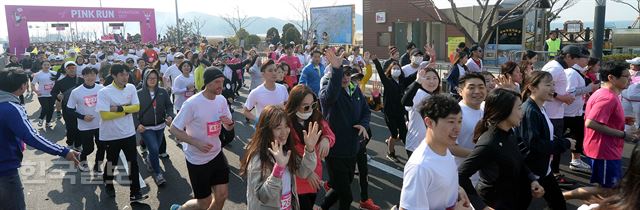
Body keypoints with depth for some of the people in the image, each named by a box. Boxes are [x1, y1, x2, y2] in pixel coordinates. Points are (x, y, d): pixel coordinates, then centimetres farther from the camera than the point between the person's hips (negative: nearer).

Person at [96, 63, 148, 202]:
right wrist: (126, 110, -17)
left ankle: (135, 193, 10)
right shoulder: (104, 92, -17)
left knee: (133, 162, 3)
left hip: (129, 132, 3)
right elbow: (105, 115, -22)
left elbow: (136, 107, -5)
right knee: (112, 161, 17)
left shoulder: (131, 88, -3)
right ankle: (108, 183, 45)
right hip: (111, 134, -3)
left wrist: (120, 108, -18)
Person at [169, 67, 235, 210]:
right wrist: (196, 143, -27)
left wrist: (229, 123, -17)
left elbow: (229, 128, 7)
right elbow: (174, 129, -16)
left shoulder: (221, 100, -3)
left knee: (222, 195, 7)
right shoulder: (192, 103, -21)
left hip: (217, 154, 6)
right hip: (197, 160, -5)